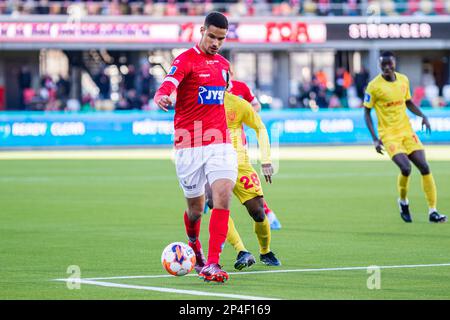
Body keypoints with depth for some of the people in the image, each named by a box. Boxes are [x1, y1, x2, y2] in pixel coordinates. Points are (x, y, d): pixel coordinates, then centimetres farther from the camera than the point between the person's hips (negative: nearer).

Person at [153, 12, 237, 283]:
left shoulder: (223, 64, 14)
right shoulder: (186, 60, -7)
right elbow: (167, 87, -26)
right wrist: (162, 98, -46)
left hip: (220, 143, 4)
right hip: (189, 145, -4)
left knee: (223, 196, -17)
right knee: (196, 208, 6)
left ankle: (212, 263, -18)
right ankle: (193, 248, 39)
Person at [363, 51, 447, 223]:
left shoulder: (403, 80, 5)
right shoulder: (374, 86, -9)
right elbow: (367, 112, -3)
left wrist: (422, 116, 1)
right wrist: (375, 139, -11)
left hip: (407, 131, 5)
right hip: (389, 134, -5)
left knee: (424, 167, -6)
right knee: (405, 168, -22)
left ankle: (432, 211, -1)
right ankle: (403, 201, 7)